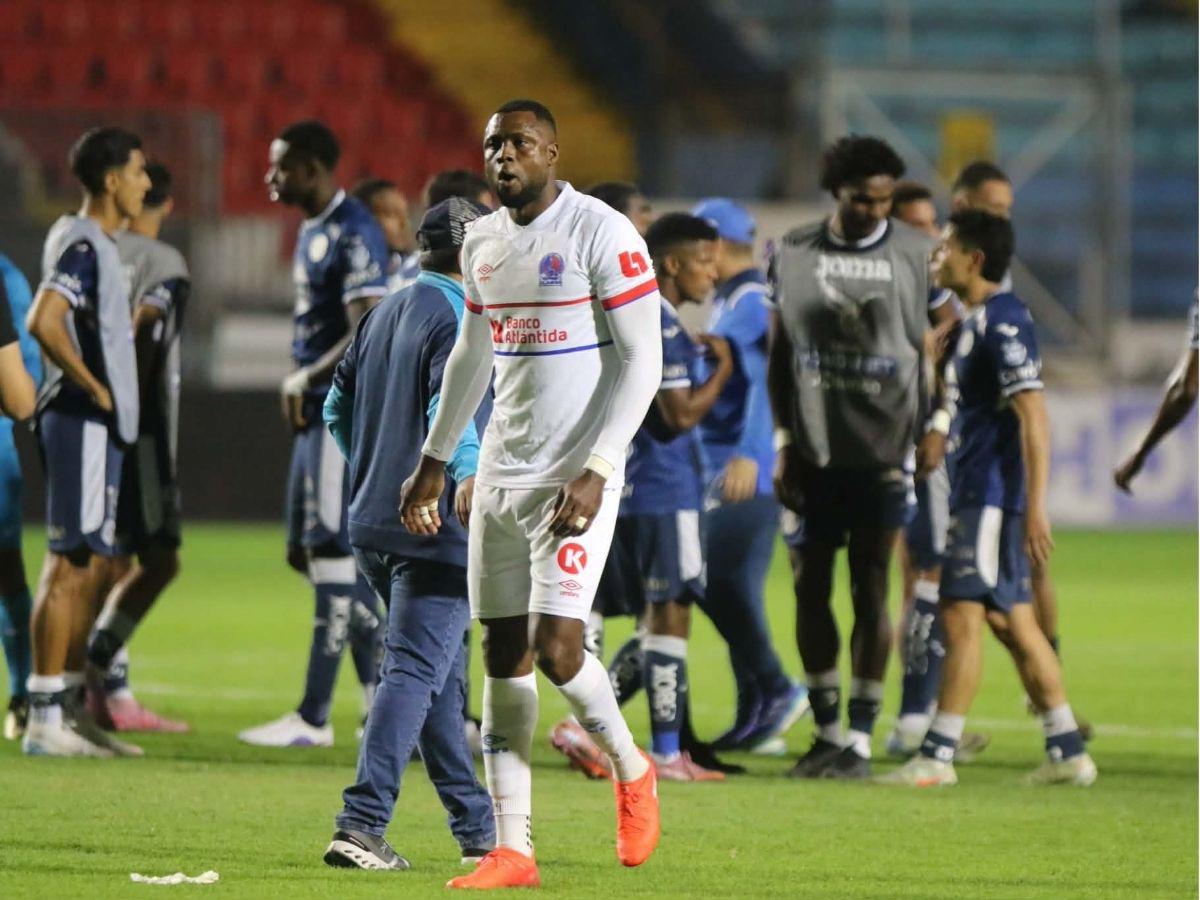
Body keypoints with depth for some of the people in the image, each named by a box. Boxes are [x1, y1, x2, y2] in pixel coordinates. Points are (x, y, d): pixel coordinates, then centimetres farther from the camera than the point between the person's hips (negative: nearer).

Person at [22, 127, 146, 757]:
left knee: (95, 568, 13)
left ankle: (72, 711, 18)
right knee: (71, 564, -9)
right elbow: (43, 323, -27)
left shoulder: (99, 244, 16)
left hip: (100, 426, 10)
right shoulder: (82, 244, -14)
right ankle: (45, 720, -8)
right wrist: (93, 387, -18)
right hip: (83, 423, -10)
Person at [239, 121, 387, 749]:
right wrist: (301, 389, 12)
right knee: (311, 552, 12)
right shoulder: (311, 232, 16)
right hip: (316, 416, 11)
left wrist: (306, 382, -13)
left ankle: (314, 716, -5)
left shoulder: (353, 237, -15)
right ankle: (382, 695, 18)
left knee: (332, 555, -7)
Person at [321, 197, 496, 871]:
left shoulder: (383, 314, 17)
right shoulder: (459, 320, -10)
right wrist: (466, 472, -41)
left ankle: (477, 827, 24)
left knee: (441, 672, 17)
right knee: (417, 672, -10)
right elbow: (450, 404, -27)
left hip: (374, 524, 9)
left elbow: (338, 406, 24)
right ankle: (362, 825, -19)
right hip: (437, 527, -9)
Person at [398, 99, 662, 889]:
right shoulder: (483, 242, 11)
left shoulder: (602, 234, -11)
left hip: (577, 476, -7)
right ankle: (513, 852, 7)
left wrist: (595, 470, -20)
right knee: (504, 655, 3)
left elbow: (643, 361, -13)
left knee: (555, 645, -16)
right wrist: (436, 459, 25)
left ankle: (631, 771, 13)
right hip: (501, 470, 7)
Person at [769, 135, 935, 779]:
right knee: (809, 586, 4)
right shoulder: (794, 254, 5)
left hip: (883, 452, -2)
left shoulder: (915, 256, 0)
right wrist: (782, 442, 5)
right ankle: (826, 732, 16)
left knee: (871, 590, -3)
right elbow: (781, 353, 11)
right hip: (813, 452, 2)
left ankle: (861, 739, 1)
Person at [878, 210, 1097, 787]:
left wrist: (1035, 507, -22)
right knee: (1012, 620, 11)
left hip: (993, 494, -10)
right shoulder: (976, 319, 15)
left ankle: (937, 754, -6)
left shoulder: (1002, 322, -15)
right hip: (977, 492, 10)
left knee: (962, 614, -8)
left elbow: (1033, 417, -20)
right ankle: (1067, 751, 15)